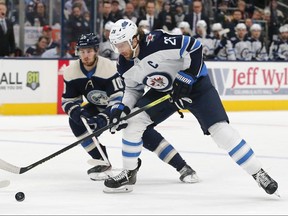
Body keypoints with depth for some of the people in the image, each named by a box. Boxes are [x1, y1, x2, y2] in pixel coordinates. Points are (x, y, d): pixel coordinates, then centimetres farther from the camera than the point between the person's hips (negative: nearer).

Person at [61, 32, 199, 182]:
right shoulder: (71, 72, -15)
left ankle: (182, 168, -21)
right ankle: (103, 163, -6)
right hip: (99, 107, 5)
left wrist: (104, 118, -43)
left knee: (145, 133, -22)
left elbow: (118, 100, -31)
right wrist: (77, 112, -28)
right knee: (76, 122, -18)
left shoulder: (108, 67, -29)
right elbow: (68, 101, -6)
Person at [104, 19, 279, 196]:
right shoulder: (125, 66, -7)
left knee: (219, 128, -19)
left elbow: (194, 47, -28)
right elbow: (133, 89, 10)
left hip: (194, 83, -7)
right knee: (133, 121, -9)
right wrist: (122, 108, -7)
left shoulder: (156, 42, -30)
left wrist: (185, 78, -28)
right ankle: (129, 174, 7)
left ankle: (258, 173, -11)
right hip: (163, 91, 7)